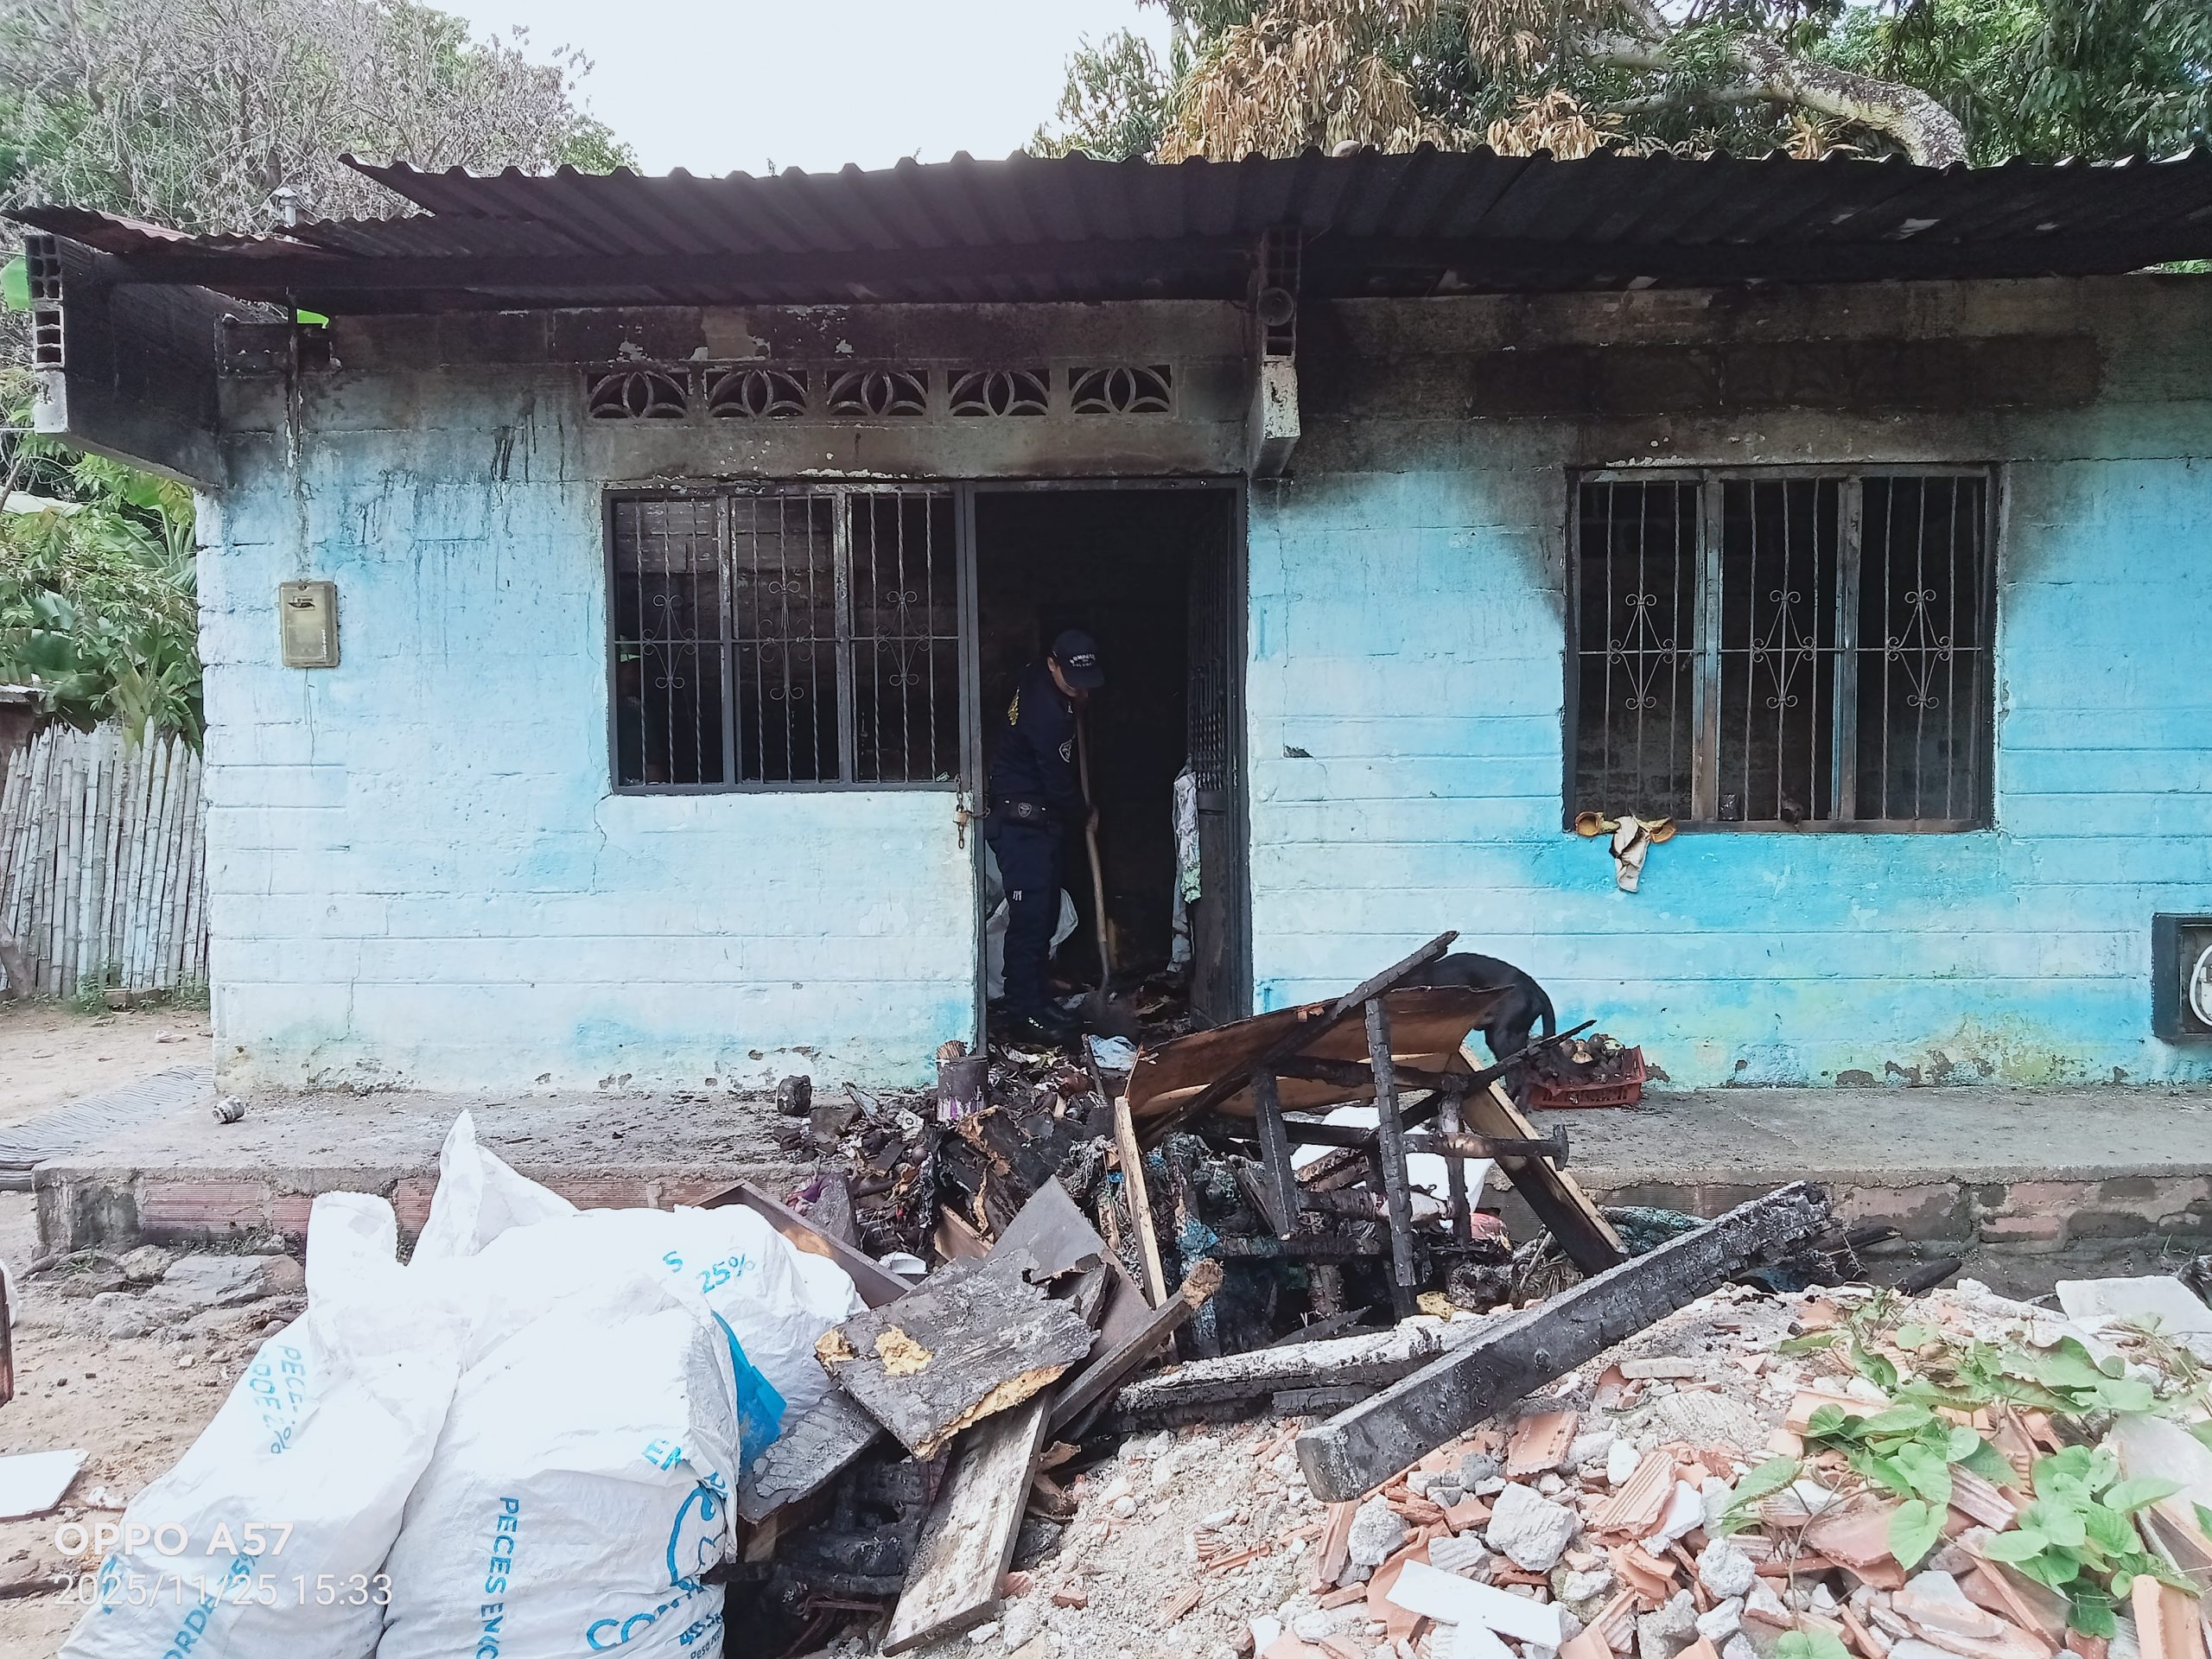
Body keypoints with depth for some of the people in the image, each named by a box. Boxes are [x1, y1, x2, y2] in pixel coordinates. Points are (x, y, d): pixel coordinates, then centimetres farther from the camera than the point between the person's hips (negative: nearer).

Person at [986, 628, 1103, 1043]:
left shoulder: (1039, 679, 3)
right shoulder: (1046, 712, -25)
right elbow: (1058, 784, -18)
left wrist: (1076, 704, 10)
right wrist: (1083, 815, -1)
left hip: (1040, 821, 10)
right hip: (1023, 823, -10)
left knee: (1046, 911, 13)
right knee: (1030, 916, -7)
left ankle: (1035, 997, 22)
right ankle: (1025, 1009, 0)